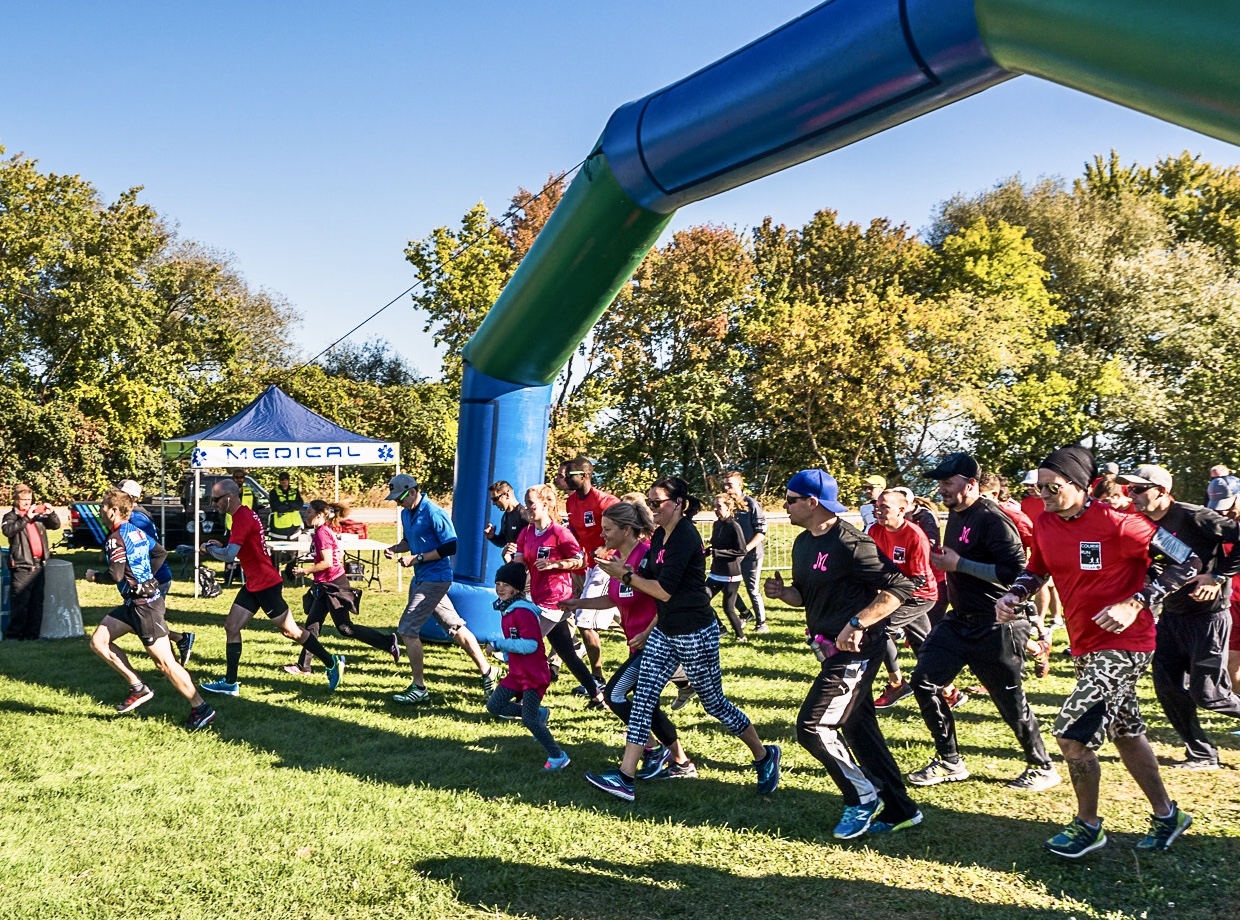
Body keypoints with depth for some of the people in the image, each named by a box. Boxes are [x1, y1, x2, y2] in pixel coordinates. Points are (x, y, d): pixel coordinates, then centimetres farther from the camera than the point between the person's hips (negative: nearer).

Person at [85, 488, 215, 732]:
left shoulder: (115, 539, -15)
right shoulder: (136, 532, 11)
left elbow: (115, 576, -22)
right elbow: (161, 553, 21)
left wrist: (94, 576, -3)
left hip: (143, 604, -10)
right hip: (134, 602, 10)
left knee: (164, 662, -7)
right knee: (98, 641, 10)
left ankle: (201, 709, -3)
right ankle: (138, 687, 10)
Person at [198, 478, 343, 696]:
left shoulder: (242, 518, -20)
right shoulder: (244, 515, 11)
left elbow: (229, 556, -27)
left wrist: (209, 548, -8)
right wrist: (219, 546, 7)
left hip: (266, 584, -10)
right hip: (254, 584, 10)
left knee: (290, 630, 0)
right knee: (231, 627, 7)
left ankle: (332, 663, 11)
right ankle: (230, 683, 11)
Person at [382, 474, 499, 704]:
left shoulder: (434, 514, -18)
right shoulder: (406, 513, 9)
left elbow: (450, 547, -19)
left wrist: (416, 558, -20)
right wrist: (395, 548, 1)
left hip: (435, 579, -9)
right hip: (421, 579, 9)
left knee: (407, 629, -8)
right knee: (455, 627, 12)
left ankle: (419, 688, 2)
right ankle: (487, 672, 21)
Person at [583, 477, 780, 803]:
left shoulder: (685, 537, -20)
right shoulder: (660, 536, 8)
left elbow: (665, 590, -22)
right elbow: (649, 577, 10)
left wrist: (627, 577, -13)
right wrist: (626, 571, -7)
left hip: (695, 635, -8)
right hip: (665, 632, 9)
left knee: (714, 703, 6)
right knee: (642, 698, 0)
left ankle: (765, 756, 27)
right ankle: (625, 776, 0)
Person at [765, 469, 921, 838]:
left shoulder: (849, 542, -19)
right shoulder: (803, 543, 9)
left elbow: (900, 587, -22)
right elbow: (805, 595, 21)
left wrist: (857, 623, -28)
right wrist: (781, 592, -1)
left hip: (855, 651, -10)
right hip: (831, 650, 10)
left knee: (813, 727, -10)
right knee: (858, 729, 15)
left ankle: (863, 798, 8)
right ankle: (899, 810, 26)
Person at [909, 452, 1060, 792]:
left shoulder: (992, 520, -19)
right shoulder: (955, 515, 10)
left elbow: (1016, 572, -29)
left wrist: (959, 564, -25)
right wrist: (943, 562, 8)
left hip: (996, 627, -9)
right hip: (960, 620, 9)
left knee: (1011, 701, 3)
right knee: (924, 680, 2)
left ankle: (1042, 767, 25)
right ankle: (949, 762, 14)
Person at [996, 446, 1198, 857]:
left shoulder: (1116, 524, -22)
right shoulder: (1045, 524, -1)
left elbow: (1188, 561, -17)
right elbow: (1037, 569, 16)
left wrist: (1136, 603, -25)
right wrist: (1013, 596, -4)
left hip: (1123, 644, -8)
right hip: (1084, 647, 8)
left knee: (1071, 732, -12)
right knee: (1125, 732, 20)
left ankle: (1087, 826, 9)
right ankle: (1167, 815, 39)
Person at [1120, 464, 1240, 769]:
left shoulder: (1193, 517, -17)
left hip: (1208, 615, -8)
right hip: (1172, 615, 8)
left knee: (1205, 692, -5)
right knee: (1168, 687, 5)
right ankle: (1202, 754, 19)